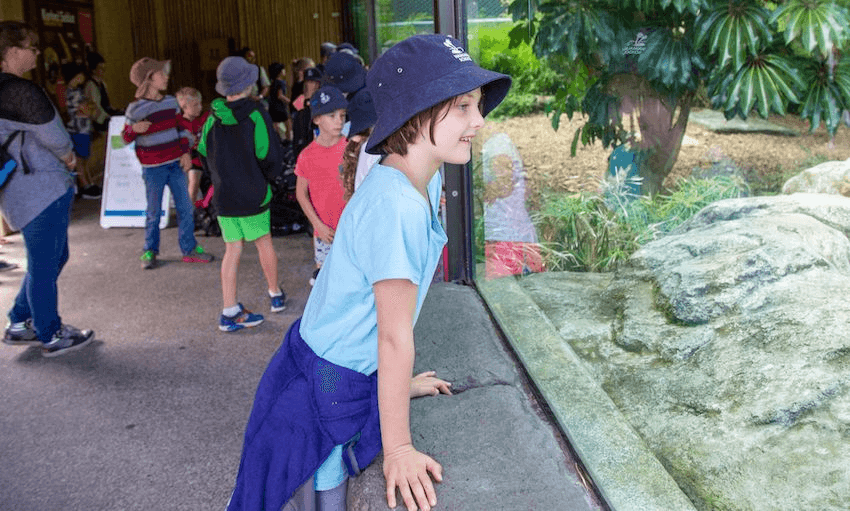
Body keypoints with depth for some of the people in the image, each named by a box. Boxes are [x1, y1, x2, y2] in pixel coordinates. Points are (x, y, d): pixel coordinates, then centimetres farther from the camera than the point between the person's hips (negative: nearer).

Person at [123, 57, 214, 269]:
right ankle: (150, 251, 18)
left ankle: (190, 249, 15)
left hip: (175, 164, 5)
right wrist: (134, 129, -25)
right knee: (154, 212, 3)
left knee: (186, 208, 5)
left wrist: (186, 152, 3)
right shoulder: (136, 109, -9)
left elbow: (181, 129, 14)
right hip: (153, 168, -4)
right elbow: (125, 138, -3)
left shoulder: (171, 102, 6)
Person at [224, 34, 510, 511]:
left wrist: (399, 381, 14)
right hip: (321, 394, -9)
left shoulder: (427, 182, 0)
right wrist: (399, 447, -18)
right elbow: (396, 337, -26)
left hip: (357, 379, 9)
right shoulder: (396, 208, -31)